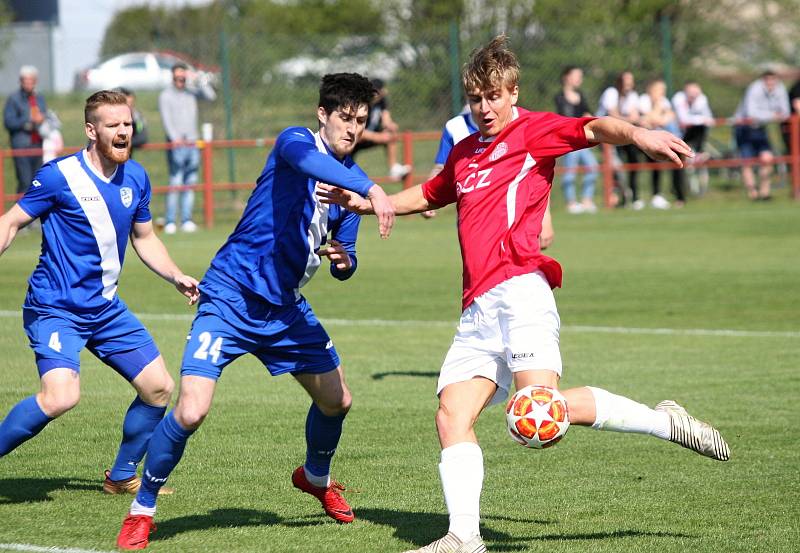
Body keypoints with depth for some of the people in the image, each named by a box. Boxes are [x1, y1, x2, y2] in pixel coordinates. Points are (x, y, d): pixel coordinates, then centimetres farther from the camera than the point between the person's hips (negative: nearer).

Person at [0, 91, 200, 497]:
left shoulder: (136, 178, 6)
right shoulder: (59, 176, -13)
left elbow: (144, 238, 20)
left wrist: (177, 277, 6)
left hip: (106, 308, 7)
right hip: (55, 308, -7)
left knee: (159, 388, 5)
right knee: (61, 396, -27)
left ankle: (122, 477, 24)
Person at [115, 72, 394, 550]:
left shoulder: (351, 177, 7)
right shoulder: (295, 141, -13)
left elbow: (345, 265, 15)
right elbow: (309, 160, -41)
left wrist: (344, 259, -10)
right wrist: (371, 189, -55)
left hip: (285, 307, 7)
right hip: (231, 298, -7)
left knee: (337, 400, 14)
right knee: (191, 411, -19)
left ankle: (316, 477, 46)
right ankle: (142, 510, 1)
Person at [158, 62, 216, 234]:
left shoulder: (191, 92, 15)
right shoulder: (166, 95, 2)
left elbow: (210, 96, 3)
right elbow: (166, 118, -9)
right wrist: (174, 138, -22)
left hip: (192, 144, 5)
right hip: (176, 145, -5)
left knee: (190, 184, 3)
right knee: (175, 184, -11)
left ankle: (187, 220, 6)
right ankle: (170, 222, -10)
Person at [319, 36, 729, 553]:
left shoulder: (535, 130, 4)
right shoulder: (464, 153, 25)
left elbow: (594, 128, -14)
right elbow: (430, 194, 45)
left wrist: (635, 132, -34)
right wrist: (370, 204, 41)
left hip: (519, 290, -8)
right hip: (478, 308, 8)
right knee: (452, 416, -6)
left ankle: (664, 421, -9)